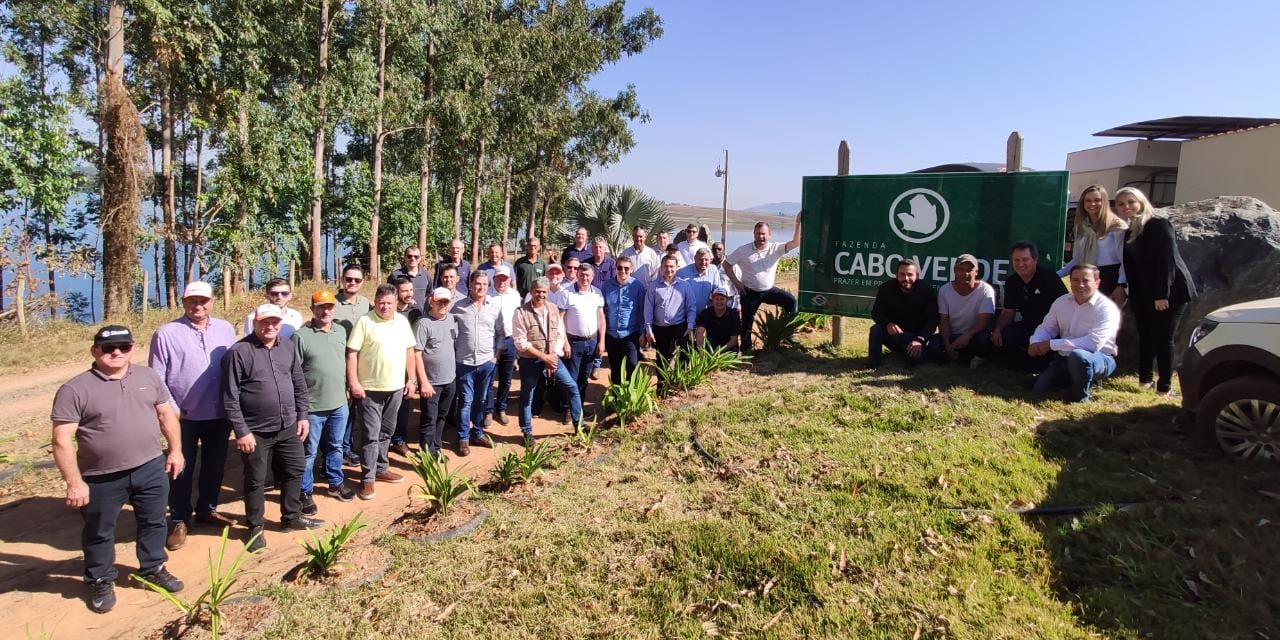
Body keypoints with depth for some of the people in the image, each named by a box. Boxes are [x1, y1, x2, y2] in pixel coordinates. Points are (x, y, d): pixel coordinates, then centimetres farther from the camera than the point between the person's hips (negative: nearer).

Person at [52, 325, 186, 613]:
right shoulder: (75, 390, -13)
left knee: (153, 523, 17)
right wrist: (74, 482, -18)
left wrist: (175, 449, 8)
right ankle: (101, 581, 35)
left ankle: (153, 569, 37)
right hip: (101, 478, -3)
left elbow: (166, 414, 11)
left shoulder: (148, 376, 1)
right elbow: (62, 440, -14)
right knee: (99, 533, 15)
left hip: (151, 468, 3)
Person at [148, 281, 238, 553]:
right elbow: (156, 378, -6)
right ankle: (179, 521, 22)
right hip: (184, 416, -3)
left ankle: (207, 509, 36)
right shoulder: (167, 333, -8)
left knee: (215, 465, 17)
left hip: (220, 415, 4)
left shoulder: (225, 329, 2)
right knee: (181, 469, 9)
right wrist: (171, 409, -10)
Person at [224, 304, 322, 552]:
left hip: (288, 427, 6)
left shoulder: (287, 346, 4)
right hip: (256, 431, -5)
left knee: (295, 471, 16)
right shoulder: (239, 352, -14)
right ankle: (255, 527, 26)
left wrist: (302, 415, 8)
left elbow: (299, 383, 12)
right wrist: (241, 431, -15)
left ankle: (291, 517, 35)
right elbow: (230, 397, -14)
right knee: (256, 480, 9)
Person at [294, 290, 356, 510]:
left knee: (335, 447, 20)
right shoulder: (301, 336, -13)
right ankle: (305, 492, 22)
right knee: (308, 452, 8)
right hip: (312, 407, -5)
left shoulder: (341, 331, 5)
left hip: (339, 404, 5)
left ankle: (336, 483, 36)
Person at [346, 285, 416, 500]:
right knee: (371, 435, -2)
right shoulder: (364, 321, -9)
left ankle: (381, 469, 31)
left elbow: (409, 351, 12)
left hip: (395, 388, 5)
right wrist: (353, 382, -16)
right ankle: (367, 478, 7)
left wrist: (411, 379, 8)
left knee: (386, 433, 17)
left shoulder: (402, 321, 6)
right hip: (370, 389, -5)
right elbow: (352, 354, -10)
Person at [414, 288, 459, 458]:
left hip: (450, 380, 6)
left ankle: (436, 448, 34)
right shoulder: (424, 323, -15)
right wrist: (424, 382, -19)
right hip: (431, 382, -6)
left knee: (441, 417, 19)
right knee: (429, 420, 2)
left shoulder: (453, 319, 3)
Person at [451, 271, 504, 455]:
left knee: (481, 400, 13)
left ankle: (478, 433, 27)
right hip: (465, 362, -2)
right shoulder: (458, 306, -3)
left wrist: (496, 354, 3)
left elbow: (500, 333, 7)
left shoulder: (496, 306, 0)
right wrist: (453, 355, 2)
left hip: (487, 362, 2)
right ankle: (463, 438, 12)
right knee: (465, 401, 2)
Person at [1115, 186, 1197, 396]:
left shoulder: (1159, 225, -10)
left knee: (1163, 338, -6)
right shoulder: (1128, 232, 12)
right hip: (1143, 294, 7)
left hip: (1170, 291, -6)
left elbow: (1167, 260, -17)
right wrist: (1123, 289, 5)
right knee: (1146, 336, 10)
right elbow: (1129, 265, 13)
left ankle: (1164, 386, 0)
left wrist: (1162, 294, -21)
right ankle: (1145, 378, 22)